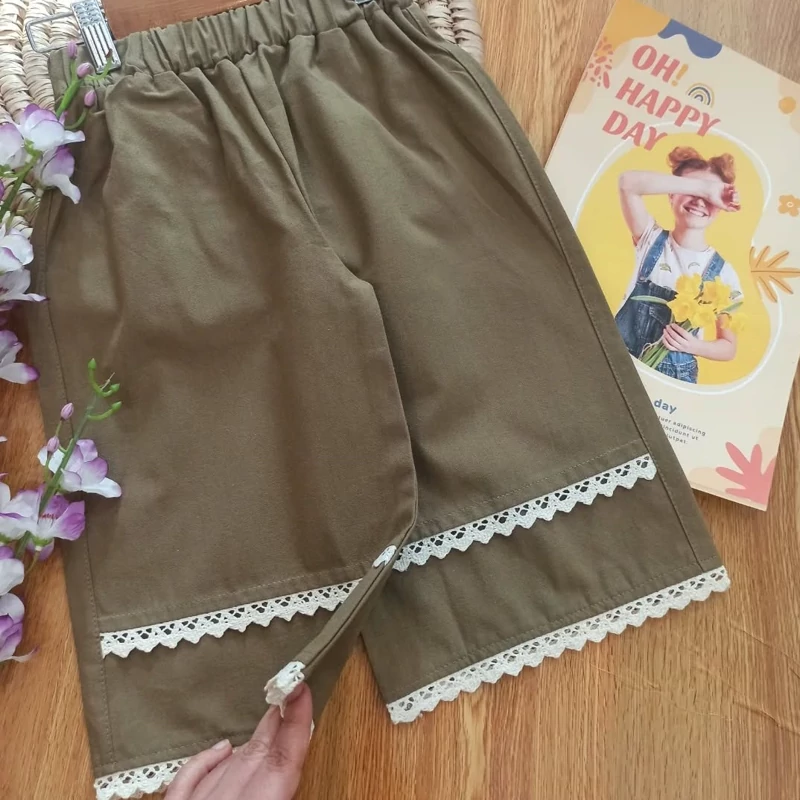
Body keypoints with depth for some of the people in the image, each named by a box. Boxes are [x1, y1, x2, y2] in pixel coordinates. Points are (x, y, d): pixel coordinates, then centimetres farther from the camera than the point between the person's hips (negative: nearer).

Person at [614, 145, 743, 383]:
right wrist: (703, 186, -24)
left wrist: (696, 346, -19)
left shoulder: (723, 273, -4)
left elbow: (729, 347, 2)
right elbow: (628, 182, -21)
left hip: (673, 378, 0)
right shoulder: (651, 239, -3)